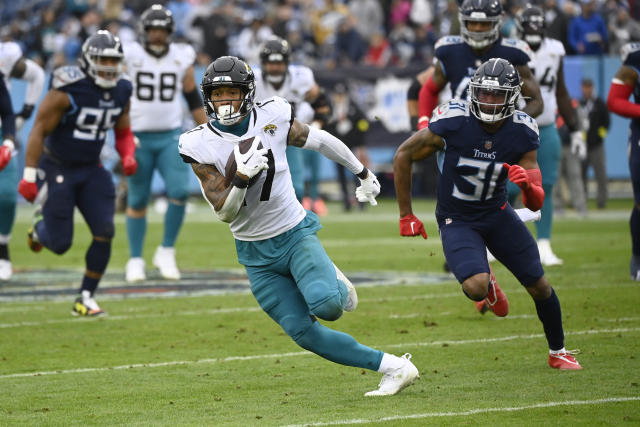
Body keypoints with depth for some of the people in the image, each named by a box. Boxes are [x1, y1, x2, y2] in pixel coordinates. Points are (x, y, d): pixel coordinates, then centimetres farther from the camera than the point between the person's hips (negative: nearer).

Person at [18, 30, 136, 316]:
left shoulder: (120, 93, -1)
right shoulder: (68, 90, -21)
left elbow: (123, 134, 14)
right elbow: (39, 131, -17)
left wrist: (128, 156, -8)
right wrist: (29, 175, -20)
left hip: (90, 171, 5)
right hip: (57, 170, -5)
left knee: (104, 232, -10)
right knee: (59, 244, -3)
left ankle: (86, 298, 3)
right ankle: (40, 226, 36)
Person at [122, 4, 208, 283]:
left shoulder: (181, 58, 5)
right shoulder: (129, 56, -3)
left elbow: (193, 100, 13)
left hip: (171, 138, 2)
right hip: (138, 139, -2)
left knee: (179, 193, -14)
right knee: (137, 200, 3)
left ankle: (166, 252, 2)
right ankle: (135, 260, 14)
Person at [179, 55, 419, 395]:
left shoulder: (272, 118, -9)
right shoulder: (200, 145, -11)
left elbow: (319, 141, 10)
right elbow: (224, 212, -13)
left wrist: (362, 172, 23)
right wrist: (241, 177, -33)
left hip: (295, 233, -1)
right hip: (256, 254, 1)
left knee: (326, 306, -27)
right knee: (304, 333, -8)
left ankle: (335, 286, 10)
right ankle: (393, 368, 1)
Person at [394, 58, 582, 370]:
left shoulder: (522, 132, -14)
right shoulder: (452, 122, -24)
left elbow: (536, 204, -11)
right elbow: (404, 156, -9)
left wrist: (527, 186, -36)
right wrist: (406, 215, -5)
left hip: (498, 214, 4)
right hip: (457, 221, -3)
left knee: (539, 286, 5)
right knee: (476, 288, -27)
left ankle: (558, 352, 31)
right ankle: (487, 285, 13)